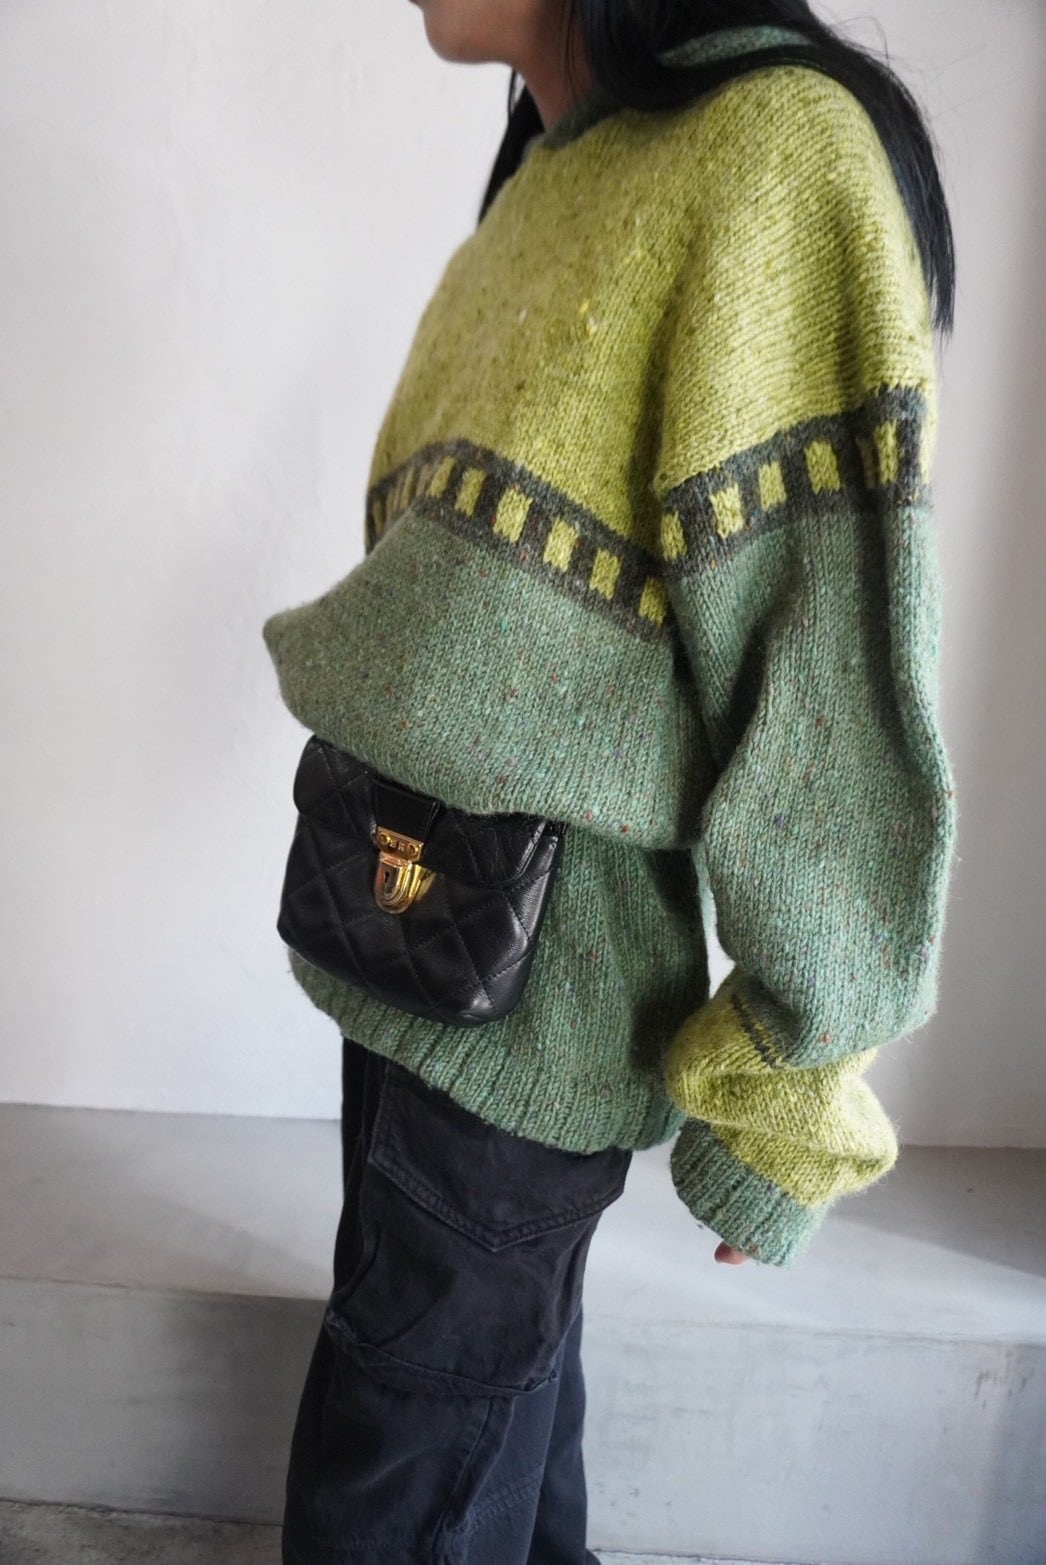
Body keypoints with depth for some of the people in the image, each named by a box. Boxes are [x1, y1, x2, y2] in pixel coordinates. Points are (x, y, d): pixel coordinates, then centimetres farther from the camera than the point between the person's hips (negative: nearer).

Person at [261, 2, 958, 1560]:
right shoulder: (544, 197, 12)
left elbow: (836, 690, -18)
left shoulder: (777, 157, -14)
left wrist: (784, 1103, -13)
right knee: (505, 1395, 25)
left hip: (532, 1006, -8)